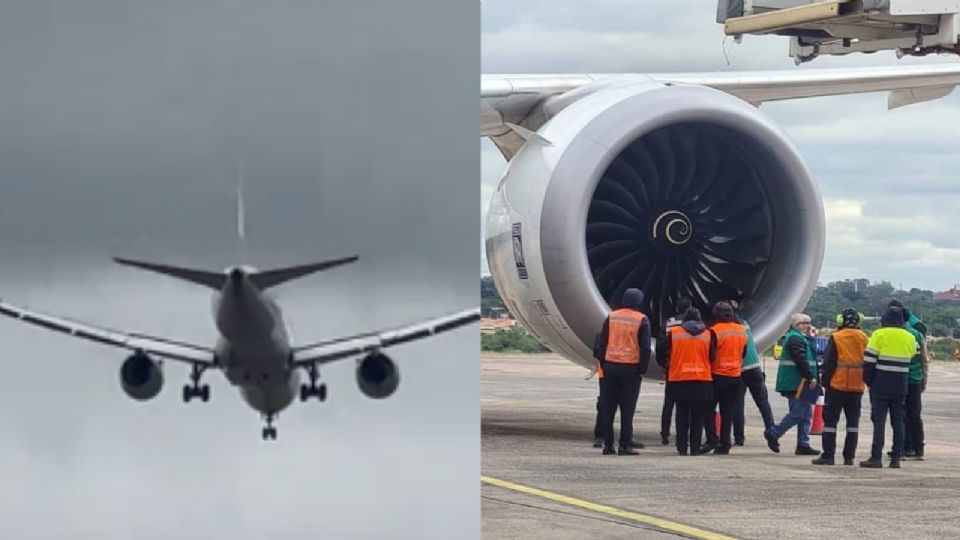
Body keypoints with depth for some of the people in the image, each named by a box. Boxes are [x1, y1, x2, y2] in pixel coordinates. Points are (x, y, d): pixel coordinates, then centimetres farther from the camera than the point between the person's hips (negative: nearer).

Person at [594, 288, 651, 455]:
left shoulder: (611, 317, 6)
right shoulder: (642, 320, -3)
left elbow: (602, 343, 8)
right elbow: (645, 347, -6)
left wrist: (603, 365, 13)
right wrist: (642, 370, 0)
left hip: (611, 366, 3)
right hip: (631, 368, -3)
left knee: (608, 408, 8)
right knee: (627, 409, 0)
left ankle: (608, 445, 7)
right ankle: (624, 445, -4)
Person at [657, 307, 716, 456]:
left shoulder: (674, 333, 0)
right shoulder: (708, 335, 2)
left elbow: (661, 349, -1)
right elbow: (712, 356, 5)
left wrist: (665, 365, 15)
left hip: (679, 379, 0)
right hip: (703, 380, 0)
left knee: (682, 416, 8)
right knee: (697, 417, 5)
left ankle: (682, 447, 6)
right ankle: (695, 447, 2)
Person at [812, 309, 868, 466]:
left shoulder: (836, 338, -9)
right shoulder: (864, 339, 6)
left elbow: (829, 363, -9)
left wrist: (825, 381, 0)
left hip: (837, 385, -4)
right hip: (857, 388, 4)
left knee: (830, 420, 2)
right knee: (853, 422, 9)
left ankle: (828, 455, -3)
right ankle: (849, 457, 7)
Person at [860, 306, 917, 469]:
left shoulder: (879, 335, -8)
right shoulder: (909, 338, 7)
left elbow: (869, 360, -10)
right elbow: (912, 359, 14)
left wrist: (868, 381, -1)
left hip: (881, 385, -4)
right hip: (900, 387, 4)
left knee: (879, 420, -4)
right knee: (898, 421, 8)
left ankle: (876, 457, -9)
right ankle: (896, 458, 6)